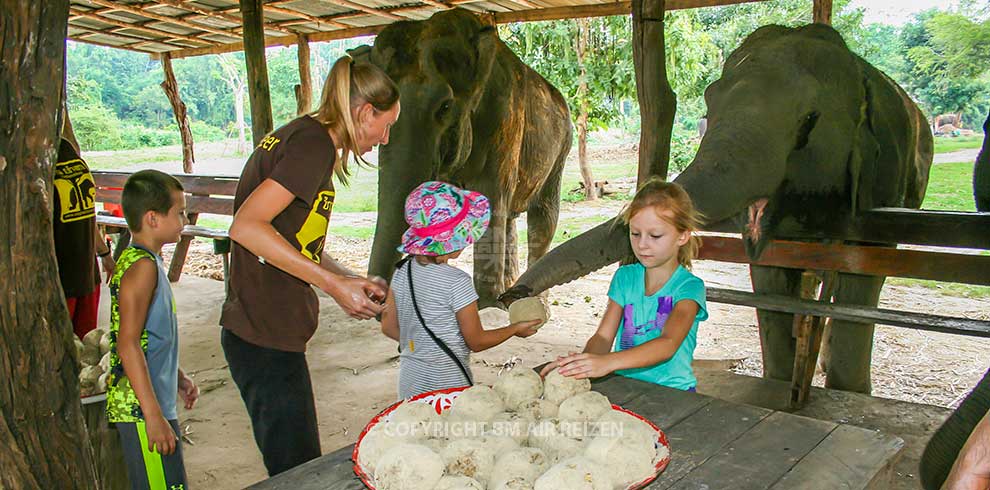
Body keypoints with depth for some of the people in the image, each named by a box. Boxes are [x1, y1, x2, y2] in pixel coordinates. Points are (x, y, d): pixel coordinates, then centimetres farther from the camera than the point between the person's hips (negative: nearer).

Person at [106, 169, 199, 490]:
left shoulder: (135, 259, 13)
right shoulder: (143, 266, -17)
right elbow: (128, 344, -22)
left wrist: (178, 377, 27)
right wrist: (154, 416, -22)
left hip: (153, 402, 10)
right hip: (141, 408, -10)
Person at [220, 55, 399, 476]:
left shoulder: (295, 135, 14)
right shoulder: (315, 144, -15)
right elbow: (246, 227, -26)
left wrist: (354, 282, 13)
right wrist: (335, 284, -22)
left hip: (255, 333, 10)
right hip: (266, 341, -10)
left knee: (295, 466, 20)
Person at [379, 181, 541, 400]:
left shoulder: (402, 271, -2)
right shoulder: (456, 281, -20)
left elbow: (389, 327, 7)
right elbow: (477, 342, -11)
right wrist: (516, 328, 3)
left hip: (409, 380, 7)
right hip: (447, 383, -6)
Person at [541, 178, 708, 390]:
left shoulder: (689, 287, -7)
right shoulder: (625, 277, 7)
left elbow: (668, 343, -22)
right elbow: (604, 336, 0)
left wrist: (608, 362, -36)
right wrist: (583, 361, -23)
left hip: (671, 391, -1)